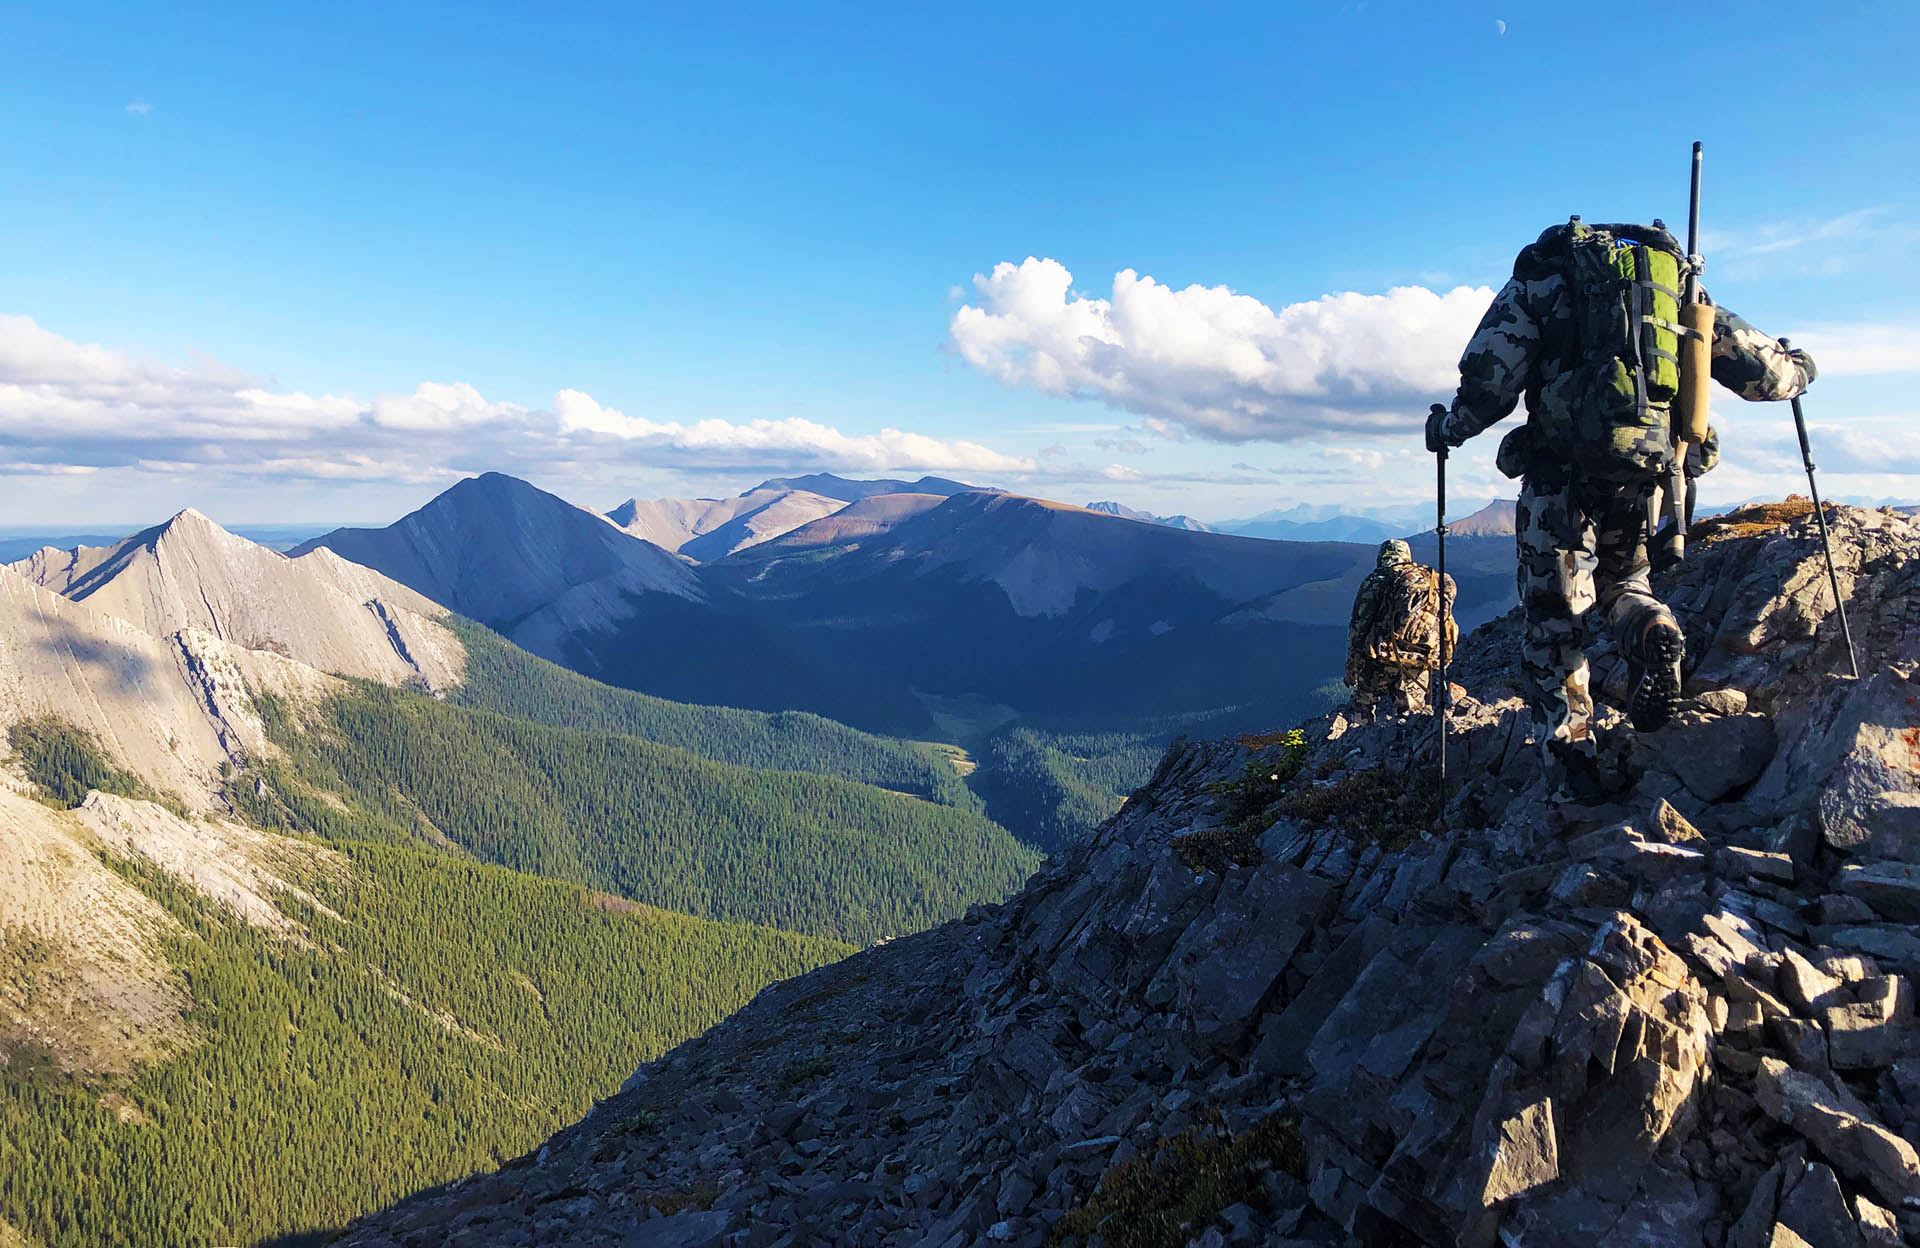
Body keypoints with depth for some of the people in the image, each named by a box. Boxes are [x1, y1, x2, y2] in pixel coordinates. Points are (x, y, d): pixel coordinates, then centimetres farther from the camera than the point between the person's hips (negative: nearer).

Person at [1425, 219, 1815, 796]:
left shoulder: (1547, 272, 11)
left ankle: (1573, 761, 2)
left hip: (1563, 468, -3)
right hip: (1648, 470, 4)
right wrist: (1798, 368, 44)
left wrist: (1448, 427, 18)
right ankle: (1653, 631, -9)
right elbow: (1764, 371, 21)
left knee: (1554, 619, 6)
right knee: (1618, 578, 26)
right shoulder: (1680, 287, 21)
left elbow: (1489, 379, 0)